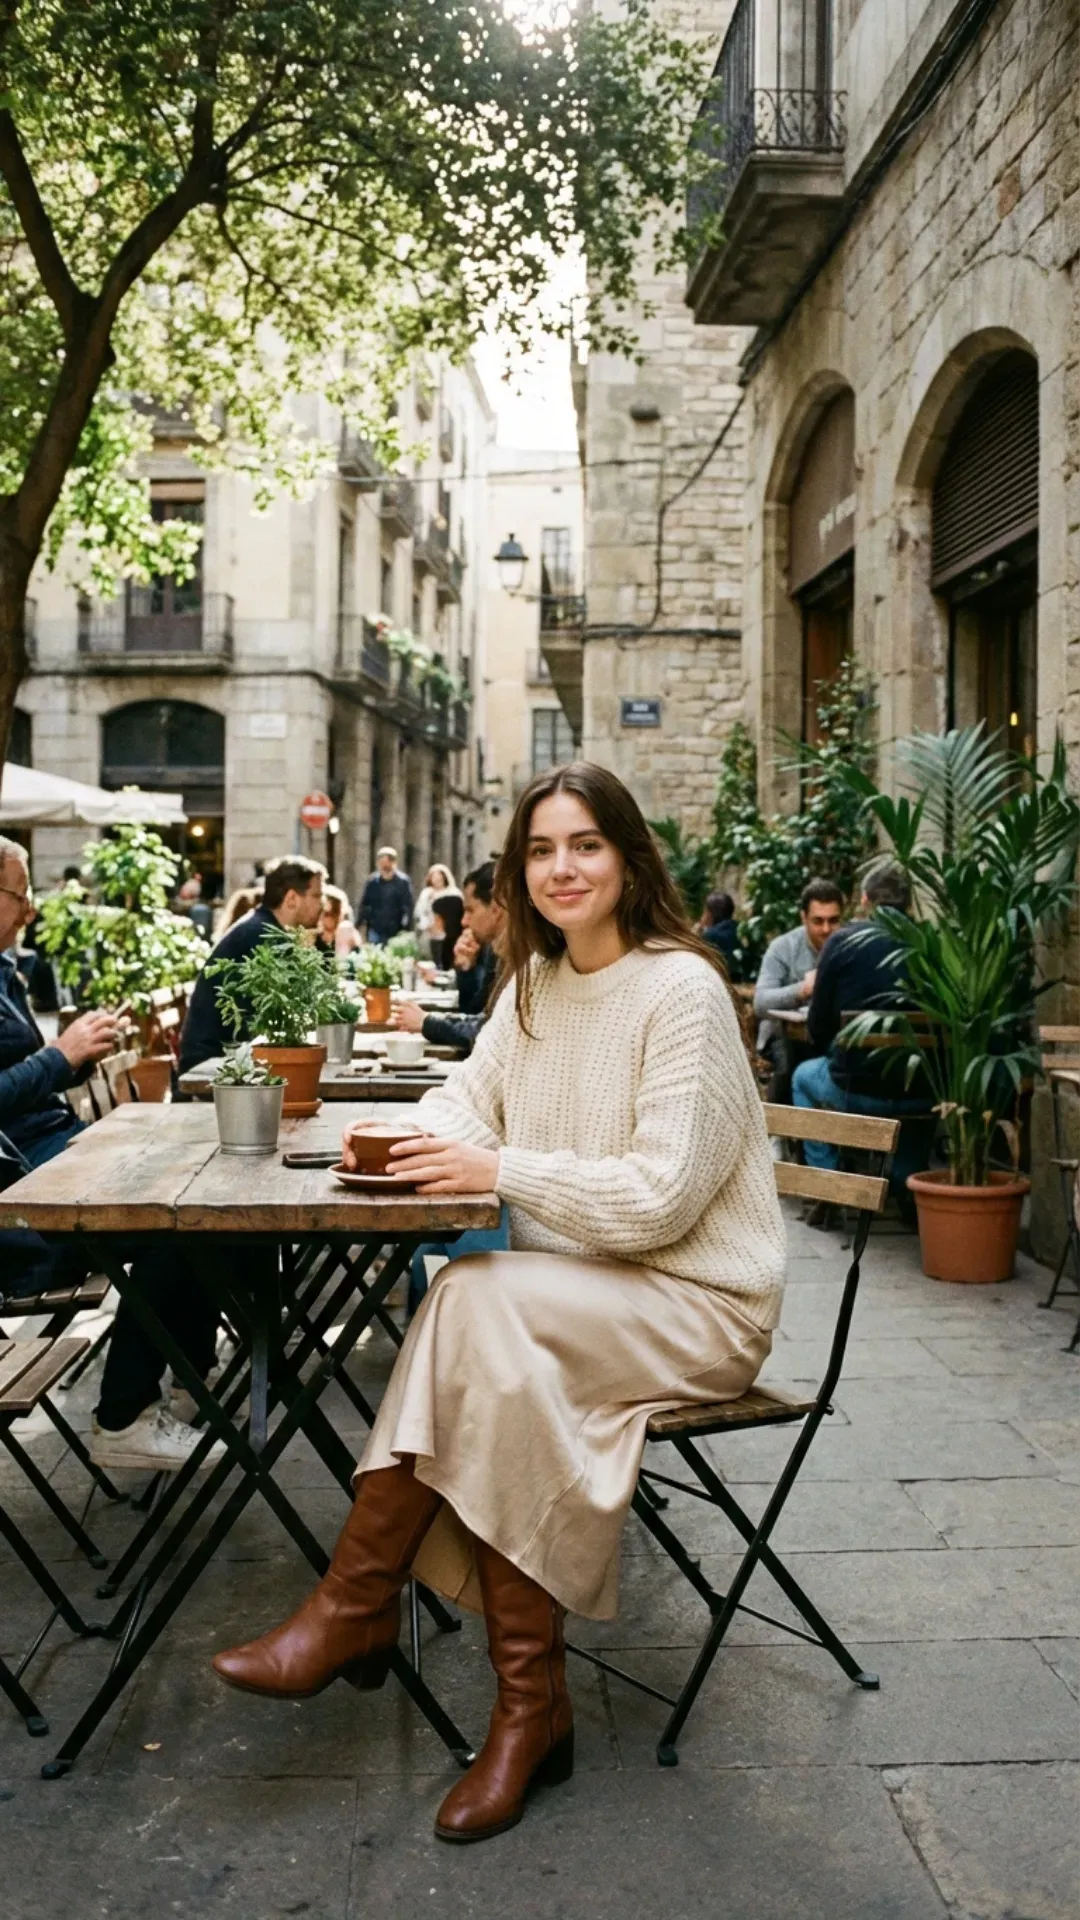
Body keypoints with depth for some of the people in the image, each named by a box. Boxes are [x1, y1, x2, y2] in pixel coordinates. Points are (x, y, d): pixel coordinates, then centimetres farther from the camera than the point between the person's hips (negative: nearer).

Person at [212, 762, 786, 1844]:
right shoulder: (535, 981, 8)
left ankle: (354, 1608, -13)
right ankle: (530, 1705, -12)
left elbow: (660, 1196, -20)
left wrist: (498, 1170, -22)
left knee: (475, 1299, -27)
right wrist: (416, 1142, -7)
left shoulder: (681, 991, -16)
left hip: (696, 1299, -6)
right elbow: (474, 1094, 15)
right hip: (585, 1297, 6)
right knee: (497, 1369, -25)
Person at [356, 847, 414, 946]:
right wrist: (361, 925, 1)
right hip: (375, 930, 2)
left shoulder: (403, 881, -5)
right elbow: (364, 904, 5)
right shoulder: (372, 881, 1)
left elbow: (408, 907, -7)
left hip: (396, 931, -2)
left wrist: (405, 928, -12)